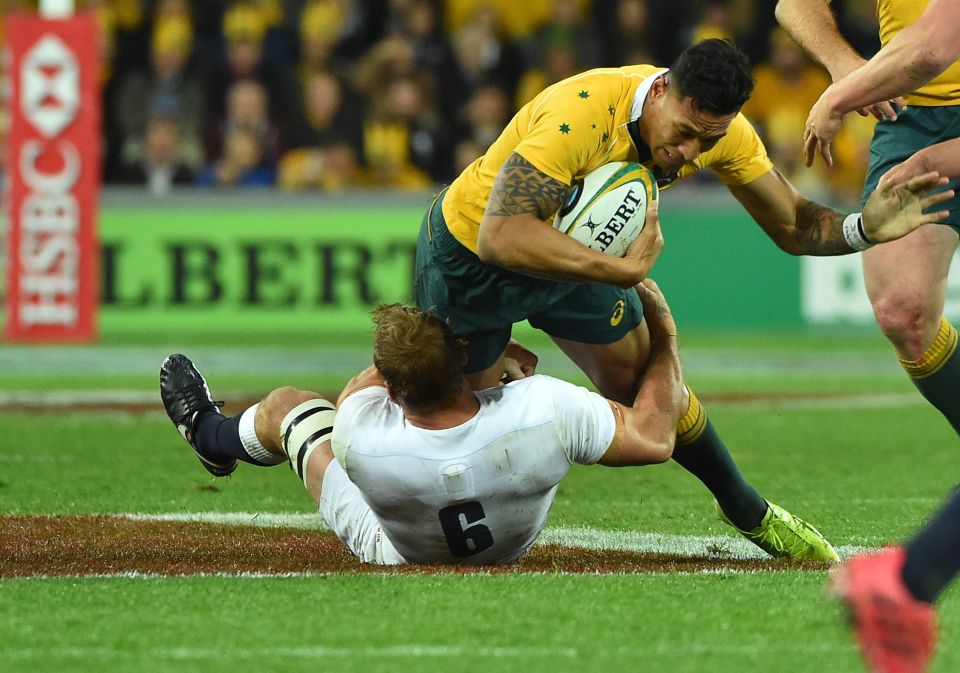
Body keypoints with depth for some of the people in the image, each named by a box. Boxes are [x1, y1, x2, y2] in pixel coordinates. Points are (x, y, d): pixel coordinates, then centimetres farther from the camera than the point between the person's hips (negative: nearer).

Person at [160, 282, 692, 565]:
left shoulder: (360, 440, -42)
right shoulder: (542, 409, -45)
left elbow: (359, 389, -15)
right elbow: (655, 437, -29)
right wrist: (663, 329, -18)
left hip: (393, 553, -1)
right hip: (512, 547, 2)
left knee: (288, 404, 19)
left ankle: (212, 435, 56)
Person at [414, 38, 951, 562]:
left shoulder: (720, 127, -20)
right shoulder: (580, 115, -42)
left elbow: (792, 225, -11)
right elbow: (500, 237, -48)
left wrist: (864, 229, -32)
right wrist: (624, 270, -50)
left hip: (576, 252, 5)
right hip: (468, 251, -5)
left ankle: (748, 512, 25)